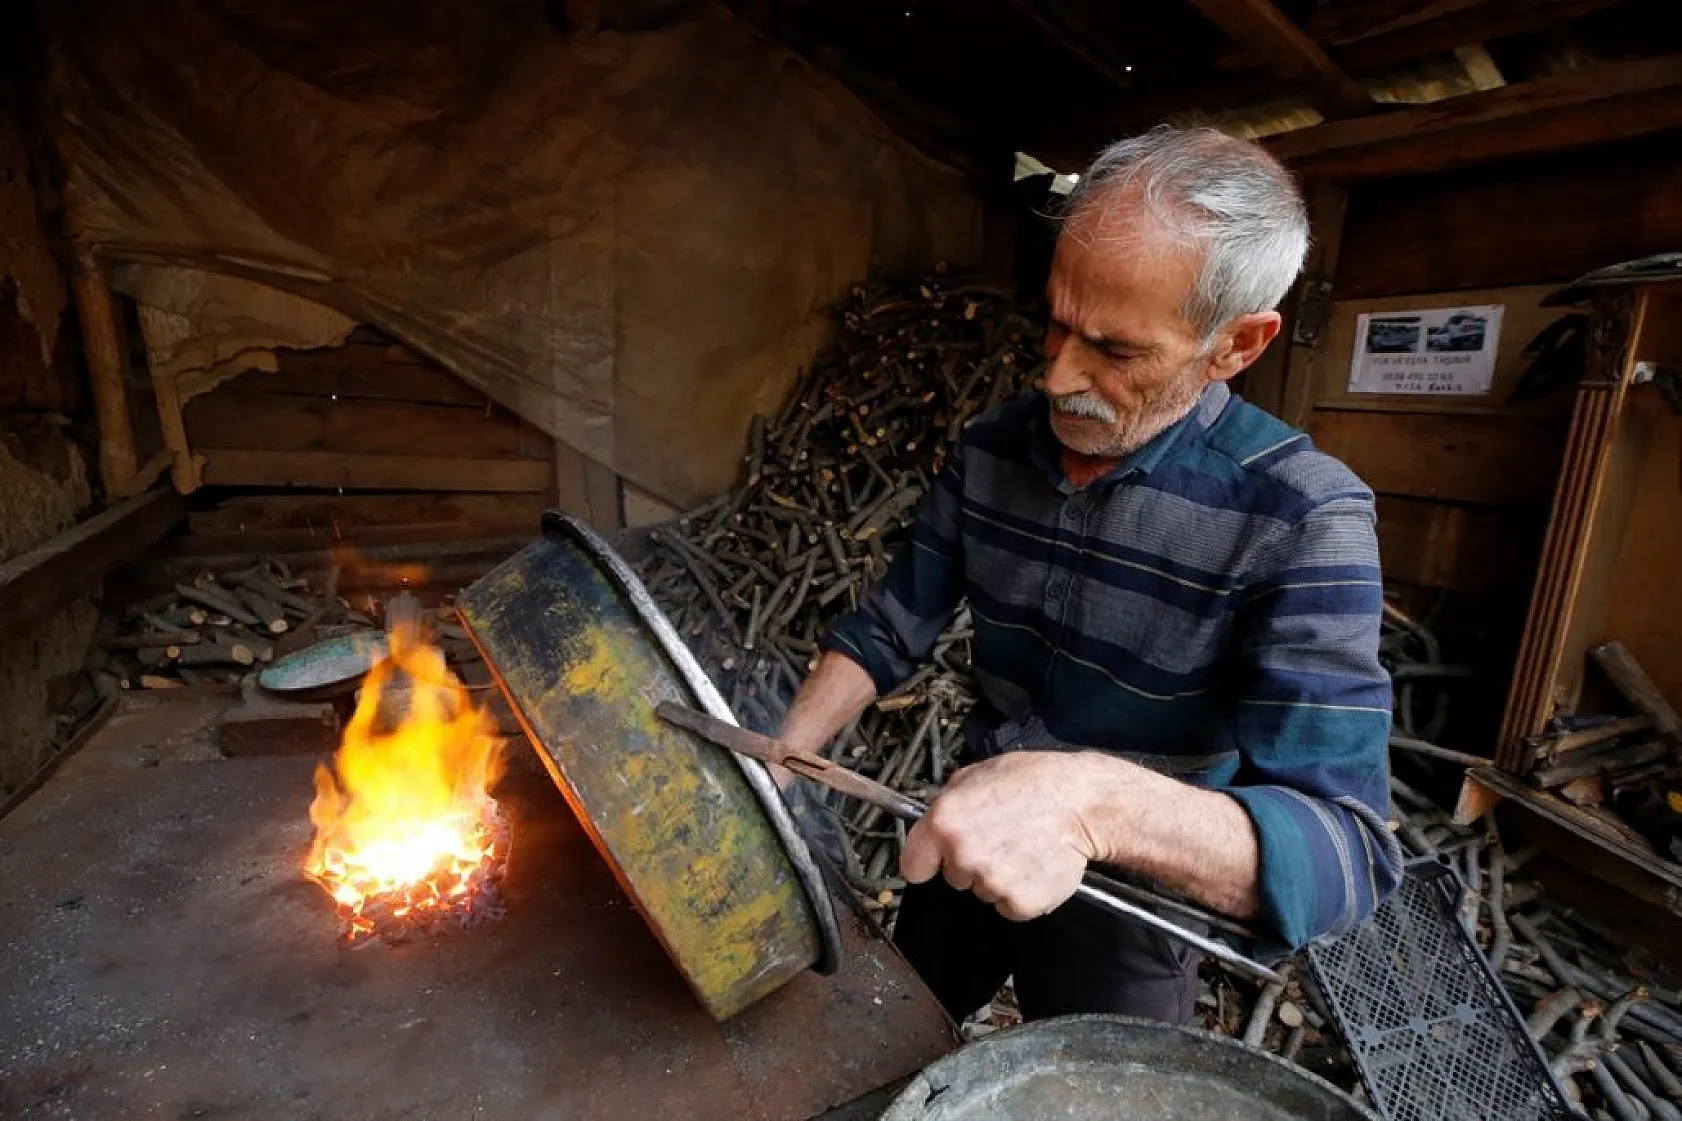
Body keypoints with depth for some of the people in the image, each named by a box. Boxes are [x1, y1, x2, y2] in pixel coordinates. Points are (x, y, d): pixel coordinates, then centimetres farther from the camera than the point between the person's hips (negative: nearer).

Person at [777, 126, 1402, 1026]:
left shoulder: (1300, 520, -27)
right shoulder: (990, 449, -11)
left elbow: (1346, 855, -32)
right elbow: (889, 630, -5)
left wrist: (1095, 800, -50)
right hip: (964, 844, 5)